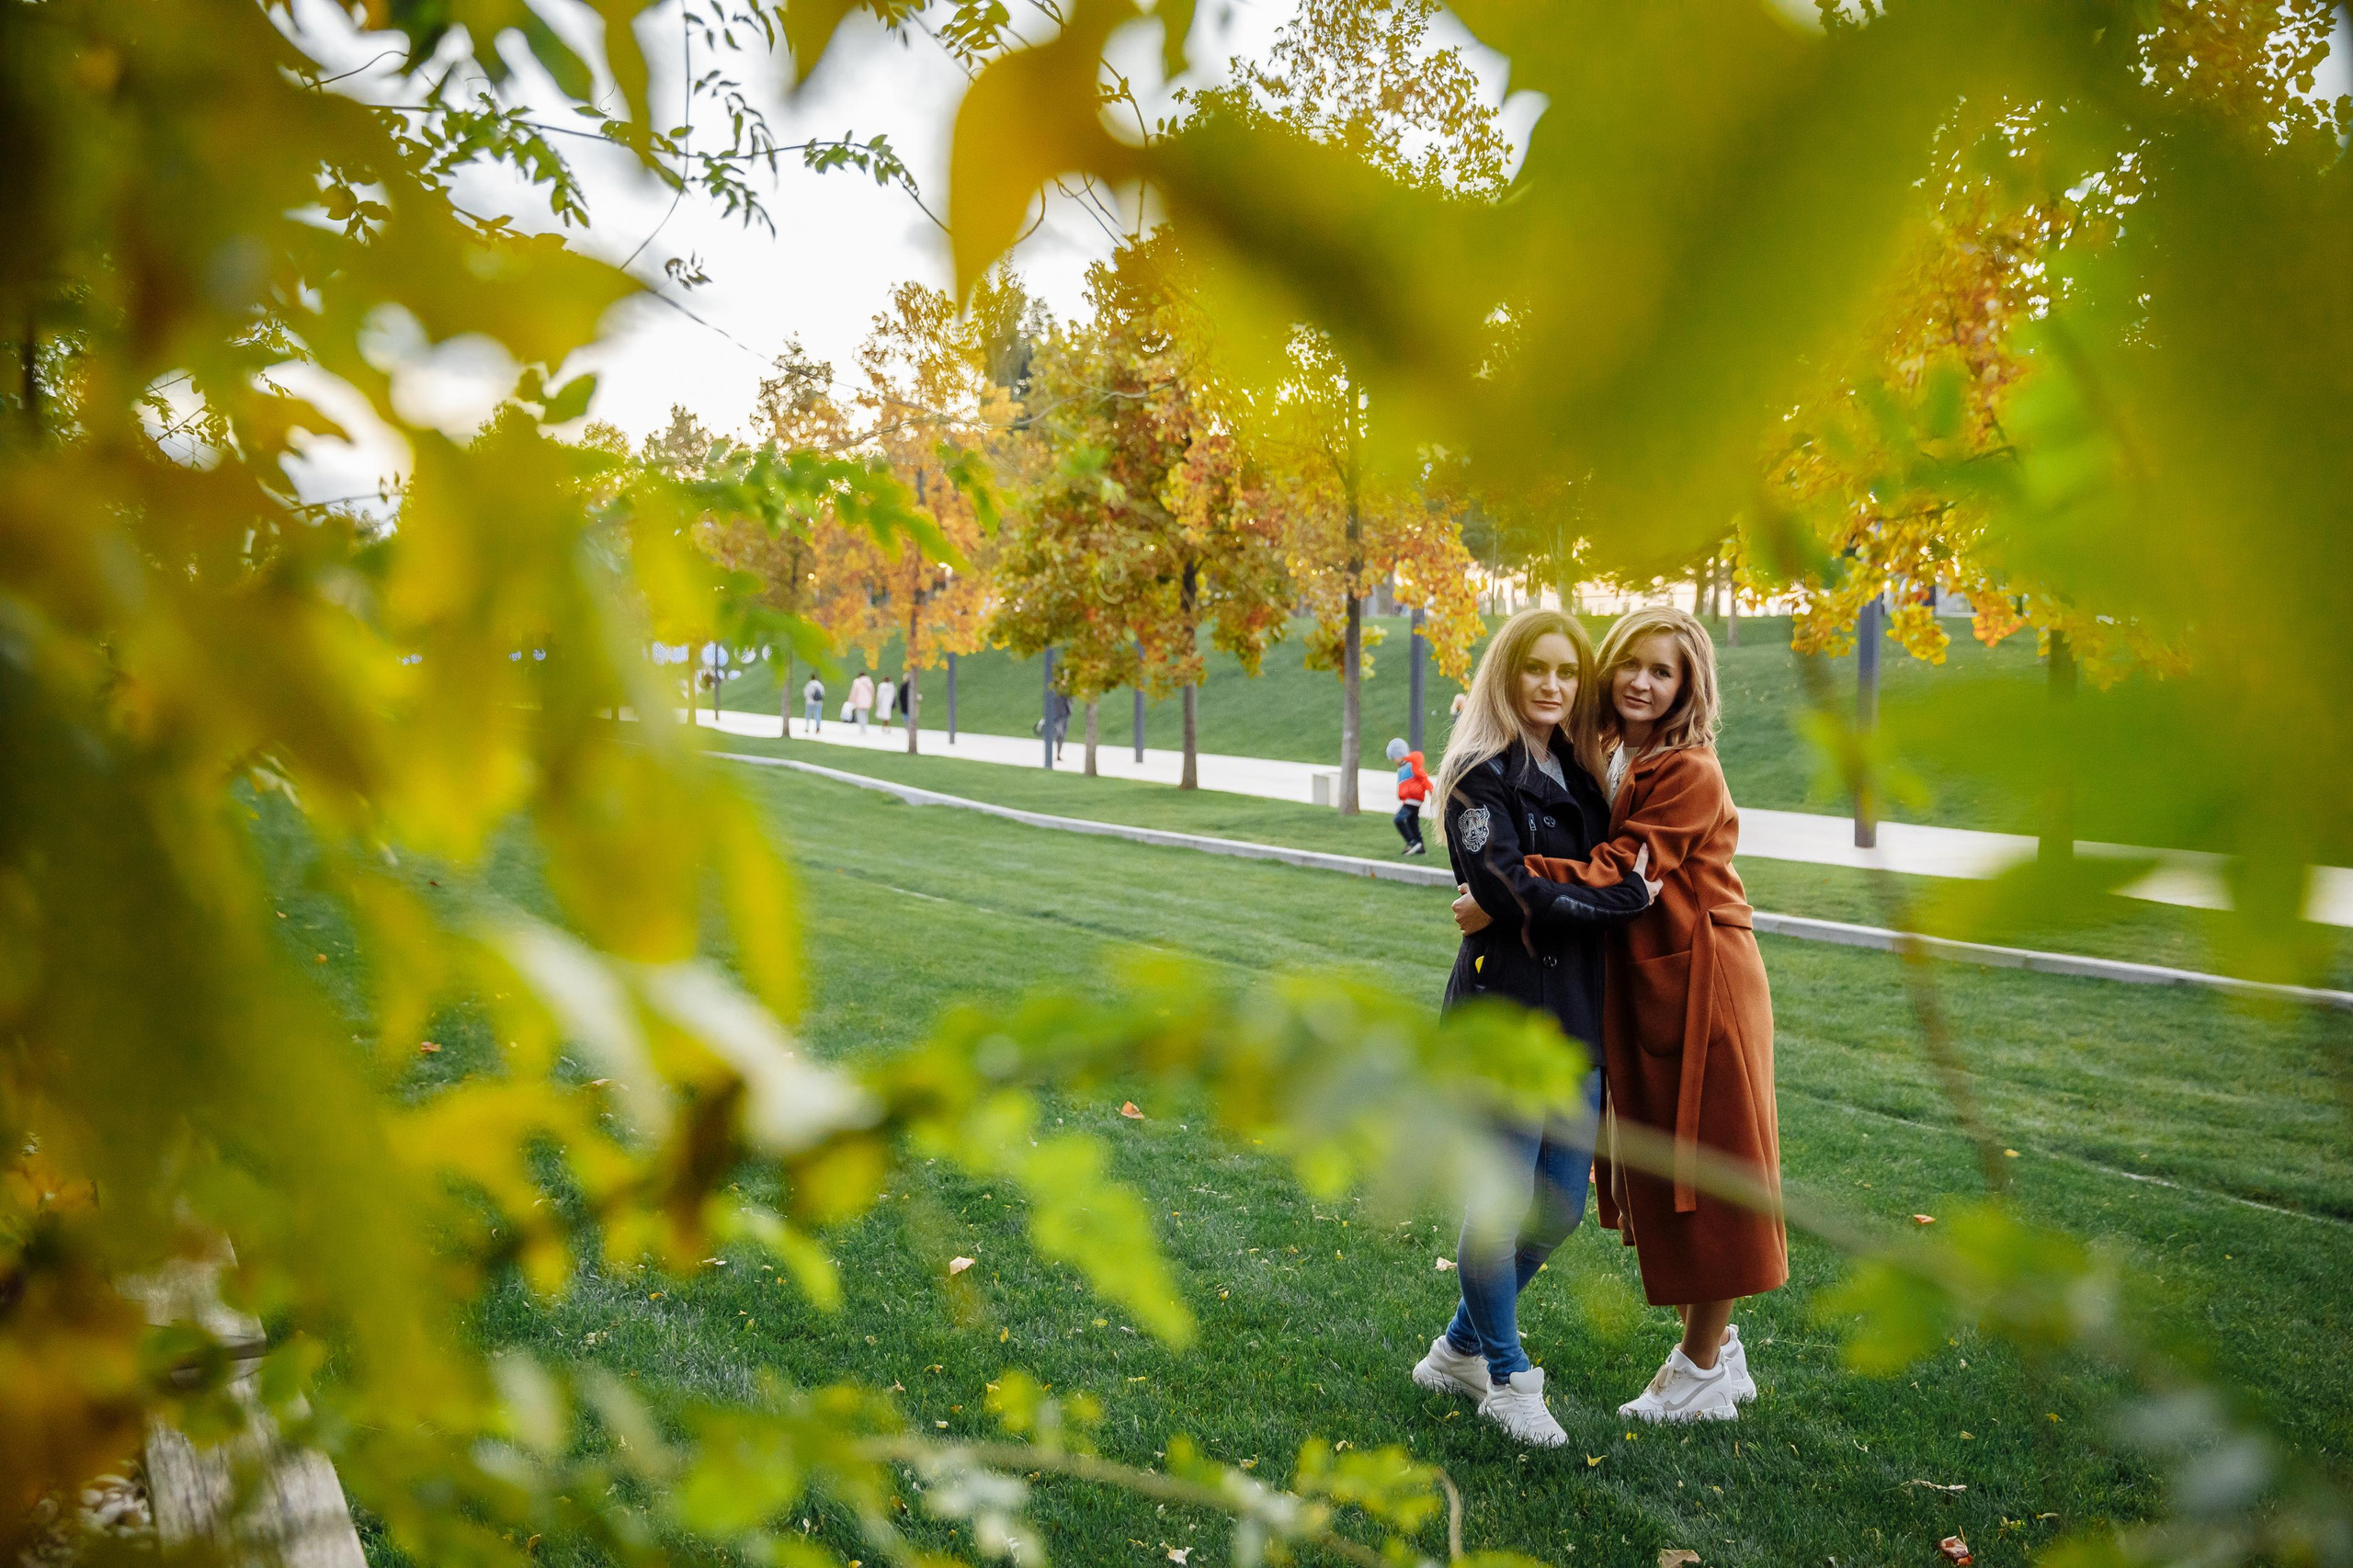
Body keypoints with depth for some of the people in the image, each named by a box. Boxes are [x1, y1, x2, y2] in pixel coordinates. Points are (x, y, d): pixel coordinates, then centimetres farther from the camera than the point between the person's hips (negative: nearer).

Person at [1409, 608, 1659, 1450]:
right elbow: (1513, 894, -19)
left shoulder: (1579, 774, 13)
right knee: (1503, 1206, 1)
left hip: (1578, 1015, 8)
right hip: (1504, 1011, -7)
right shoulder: (1481, 778, -9)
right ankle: (1508, 1377, 23)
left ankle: (1461, 1348, 32)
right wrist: (1628, 894, -11)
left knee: (1561, 1206, 13)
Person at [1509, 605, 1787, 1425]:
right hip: (1636, 981, 8)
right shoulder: (1600, 756, 7)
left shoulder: (1691, 774, -17)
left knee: (1707, 1166, 4)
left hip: (1703, 983, -8)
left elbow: (1617, 870, -23)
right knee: (1658, 1165, 14)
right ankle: (1715, 1347, 30)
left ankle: (1704, 1369, 18)